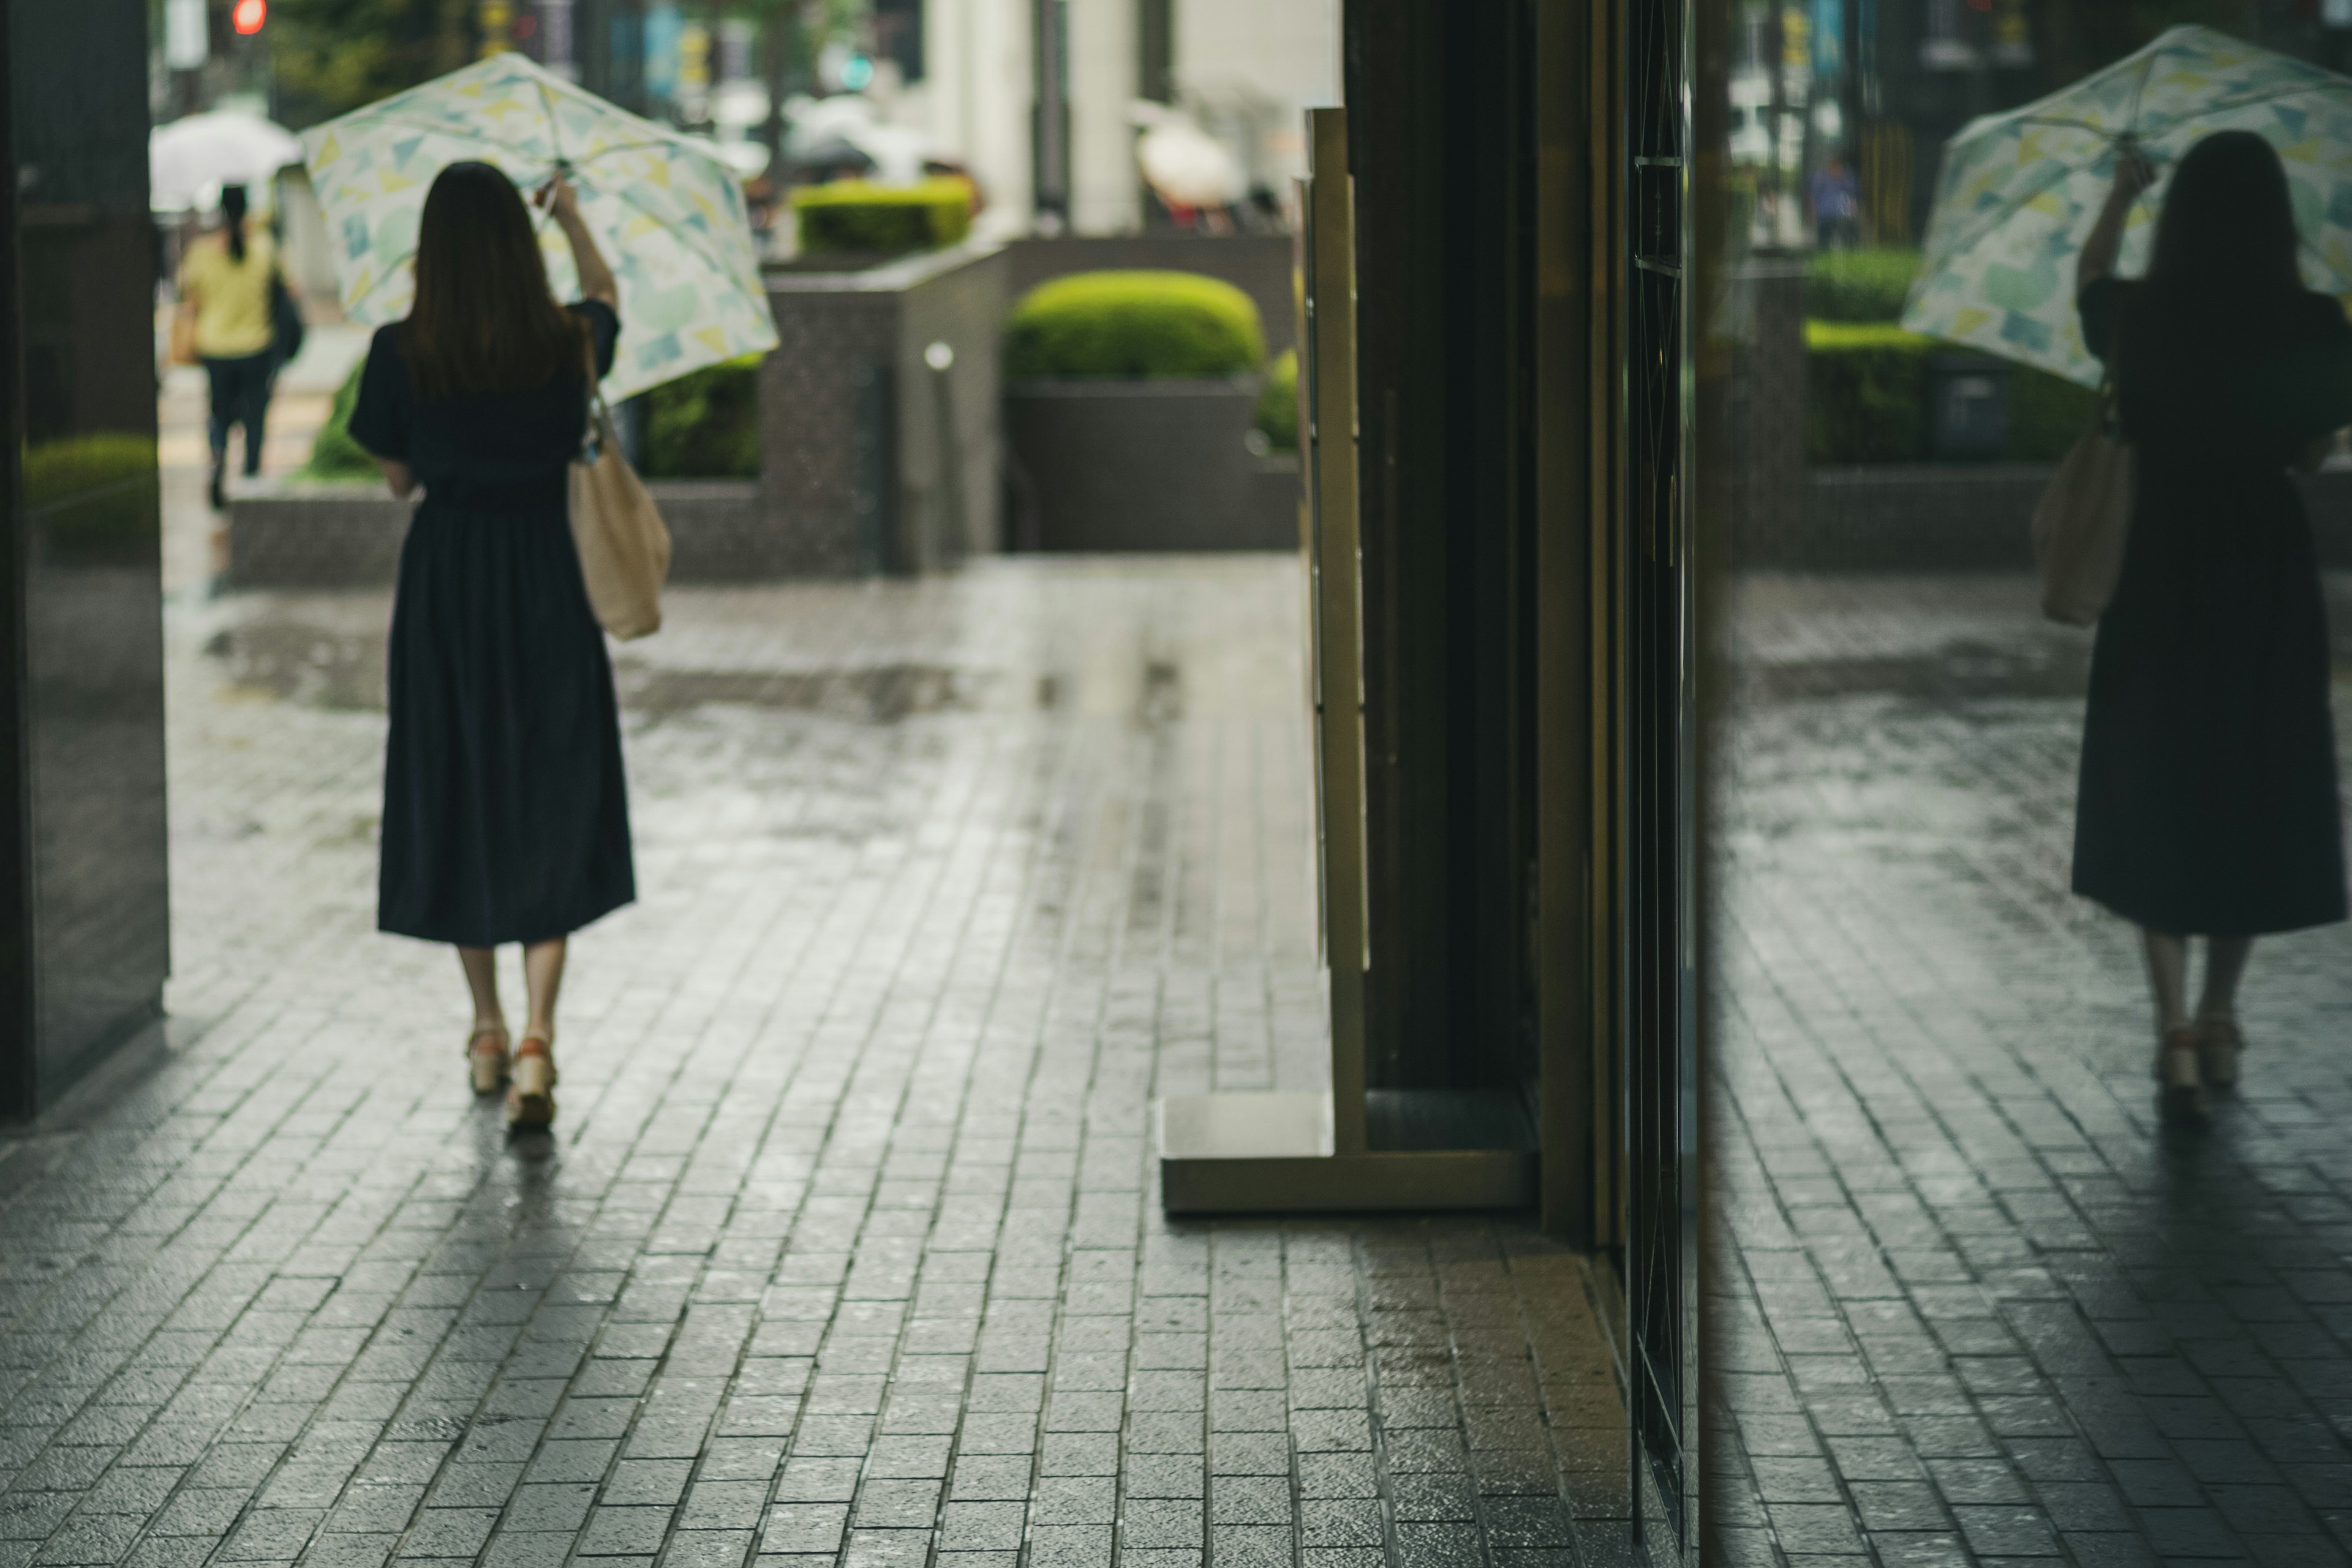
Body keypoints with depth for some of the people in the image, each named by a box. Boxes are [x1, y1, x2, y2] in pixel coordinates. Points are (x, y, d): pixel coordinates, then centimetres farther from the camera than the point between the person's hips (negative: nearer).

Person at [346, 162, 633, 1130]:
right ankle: (535, 1041, -11)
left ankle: (488, 1034, 26)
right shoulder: (566, 344, -7)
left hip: (443, 586, 0)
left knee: (456, 800, 15)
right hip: (542, 581, 0)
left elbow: (398, 477, 3)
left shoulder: (403, 354, -11)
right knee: (549, 809, 4)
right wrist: (569, 214, 34)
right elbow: (604, 291, 18)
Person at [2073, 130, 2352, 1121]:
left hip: (2159, 580, 0)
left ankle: (2174, 1028, -4)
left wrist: (2122, 194, 30)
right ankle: (2218, 1023, 25)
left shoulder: (2137, 318, -7)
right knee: (2254, 801, 15)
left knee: (2153, 803, 8)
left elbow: (2088, 281, 16)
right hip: (2268, 576, 0)